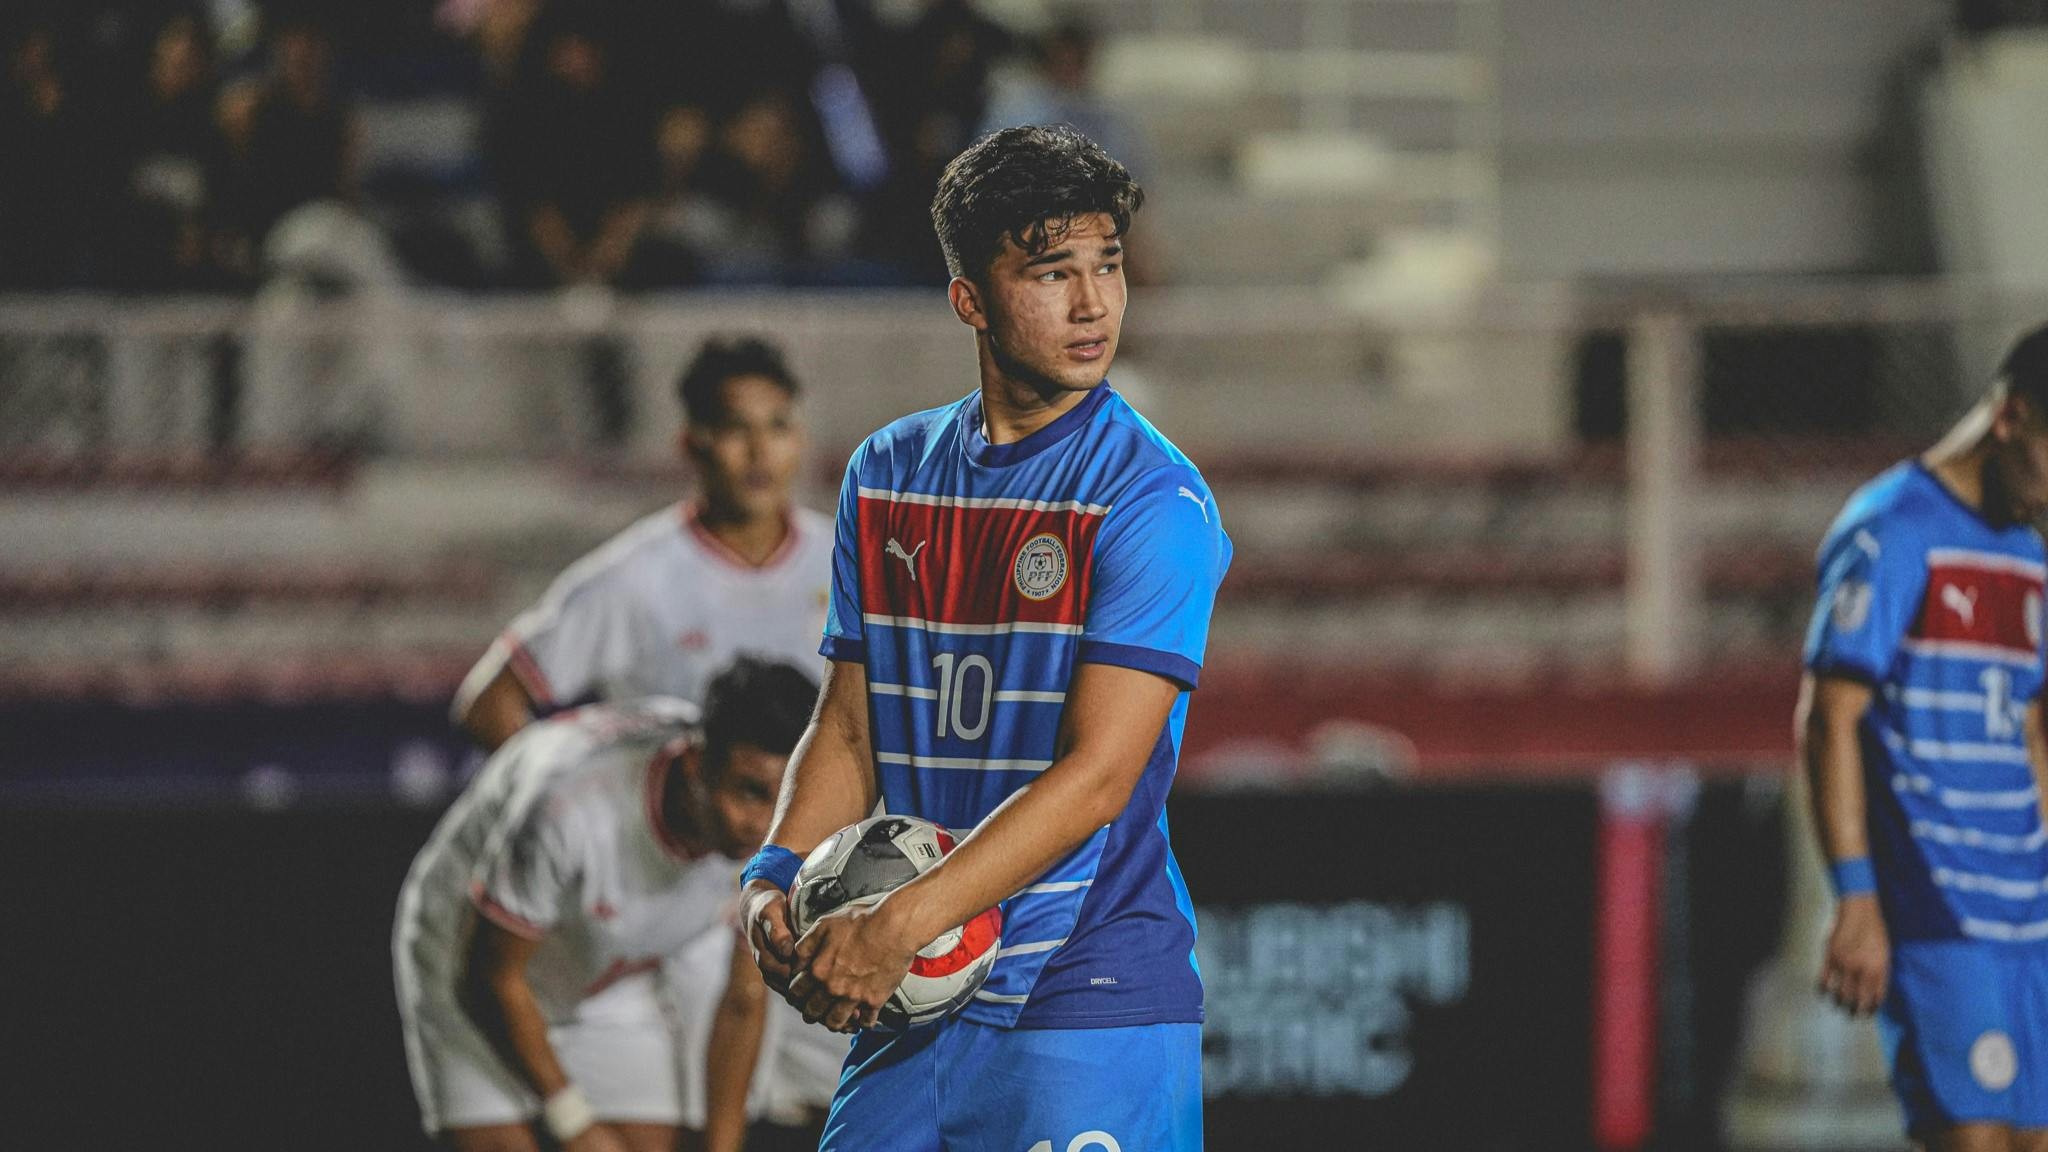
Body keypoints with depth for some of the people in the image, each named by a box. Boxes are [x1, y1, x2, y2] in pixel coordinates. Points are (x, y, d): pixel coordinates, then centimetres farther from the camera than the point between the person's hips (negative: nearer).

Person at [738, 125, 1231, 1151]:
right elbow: (848, 728, 13)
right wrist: (778, 881, -6)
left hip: (1095, 1008, -5)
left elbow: (1097, 775, -16)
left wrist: (899, 927, -23)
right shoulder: (888, 474, 10)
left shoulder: (1153, 498, -9)